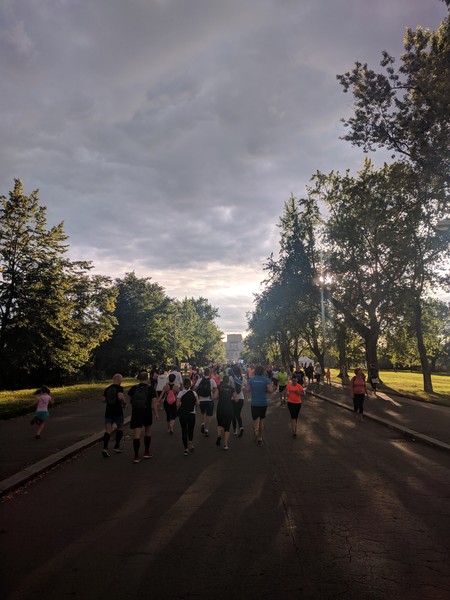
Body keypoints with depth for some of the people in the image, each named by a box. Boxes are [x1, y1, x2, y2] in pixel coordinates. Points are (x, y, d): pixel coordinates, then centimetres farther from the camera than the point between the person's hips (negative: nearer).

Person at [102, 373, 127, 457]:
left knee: (108, 430, 0)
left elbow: (104, 399, 11)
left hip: (108, 412, 4)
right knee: (120, 428, 17)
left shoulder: (107, 389, 9)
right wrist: (124, 403, -8)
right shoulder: (119, 388, -8)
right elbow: (120, 397, -26)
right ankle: (116, 446, 17)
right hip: (118, 412, -4)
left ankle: (105, 448, -18)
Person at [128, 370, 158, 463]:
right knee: (148, 432, 20)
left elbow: (131, 401, 12)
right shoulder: (150, 389, -8)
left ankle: (136, 456, -1)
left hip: (136, 413, 1)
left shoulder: (133, 388, -1)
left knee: (136, 435, 1)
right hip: (147, 413, -1)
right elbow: (154, 403, -11)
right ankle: (146, 452, 25)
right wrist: (156, 414, -3)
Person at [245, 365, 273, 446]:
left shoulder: (251, 379, -5)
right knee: (262, 420, 16)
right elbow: (270, 390, -16)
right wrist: (265, 390, 5)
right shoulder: (266, 380, -7)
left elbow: (247, 389, -8)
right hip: (264, 403, 1)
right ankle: (260, 438, 22)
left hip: (254, 403, -1)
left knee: (256, 419, 2)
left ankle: (256, 432, -28)